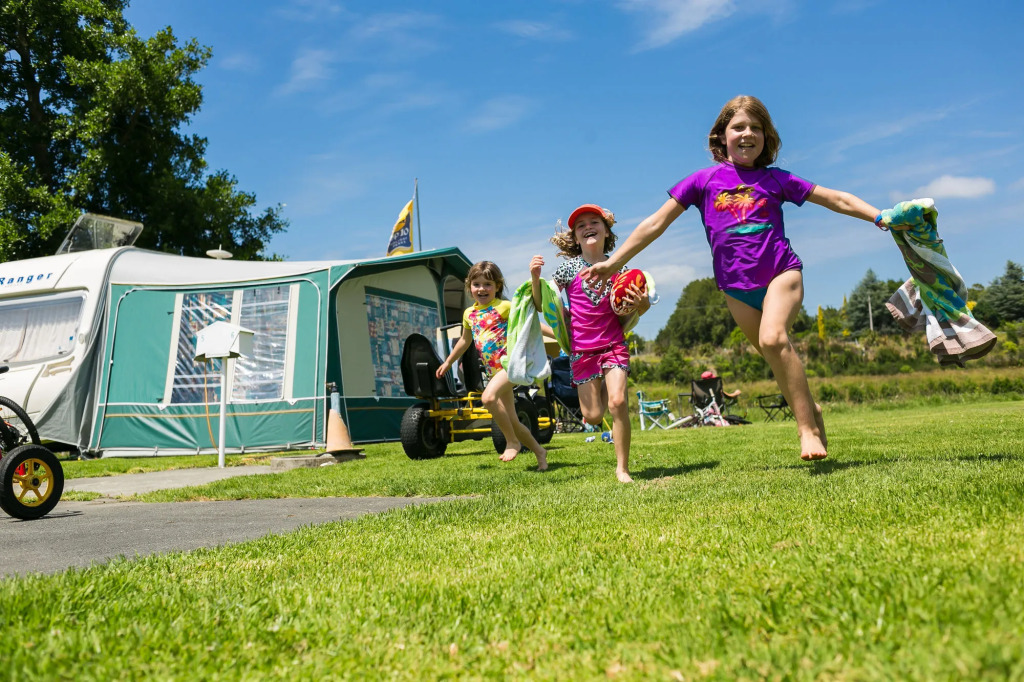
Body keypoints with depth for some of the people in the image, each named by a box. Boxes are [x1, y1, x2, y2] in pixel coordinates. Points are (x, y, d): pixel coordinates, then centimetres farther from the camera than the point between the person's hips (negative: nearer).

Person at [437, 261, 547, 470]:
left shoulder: (504, 307, -6)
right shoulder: (469, 314, 12)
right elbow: (465, 340, 27)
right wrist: (448, 362, 34)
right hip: (493, 371, 7)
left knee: (488, 397, -32)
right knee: (511, 421, 9)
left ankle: (512, 442, -15)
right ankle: (539, 451, 30)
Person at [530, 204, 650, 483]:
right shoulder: (569, 268, -1)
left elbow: (623, 316, 7)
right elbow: (542, 305, 2)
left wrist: (639, 306, -15)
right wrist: (535, 278, -13)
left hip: (614, 344, 0)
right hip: (582, 349, 0)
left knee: (618, 401, -18)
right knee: (593, 416, 0)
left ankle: (622, 468, -2)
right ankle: (599, 389, 38)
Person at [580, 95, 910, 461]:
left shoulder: (776, 179, 6)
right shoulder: (704, 180, 5)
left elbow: (838, 200, 10)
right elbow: (657, 222, 4)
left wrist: (881, 217, 0)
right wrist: (614, 262, 2)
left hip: (781, 272, -2)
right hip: (736, 286, 2)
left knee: (773, 337, -27)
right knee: (780, 358, 5)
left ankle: (807, 426, -21)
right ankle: (811, 411, 28)